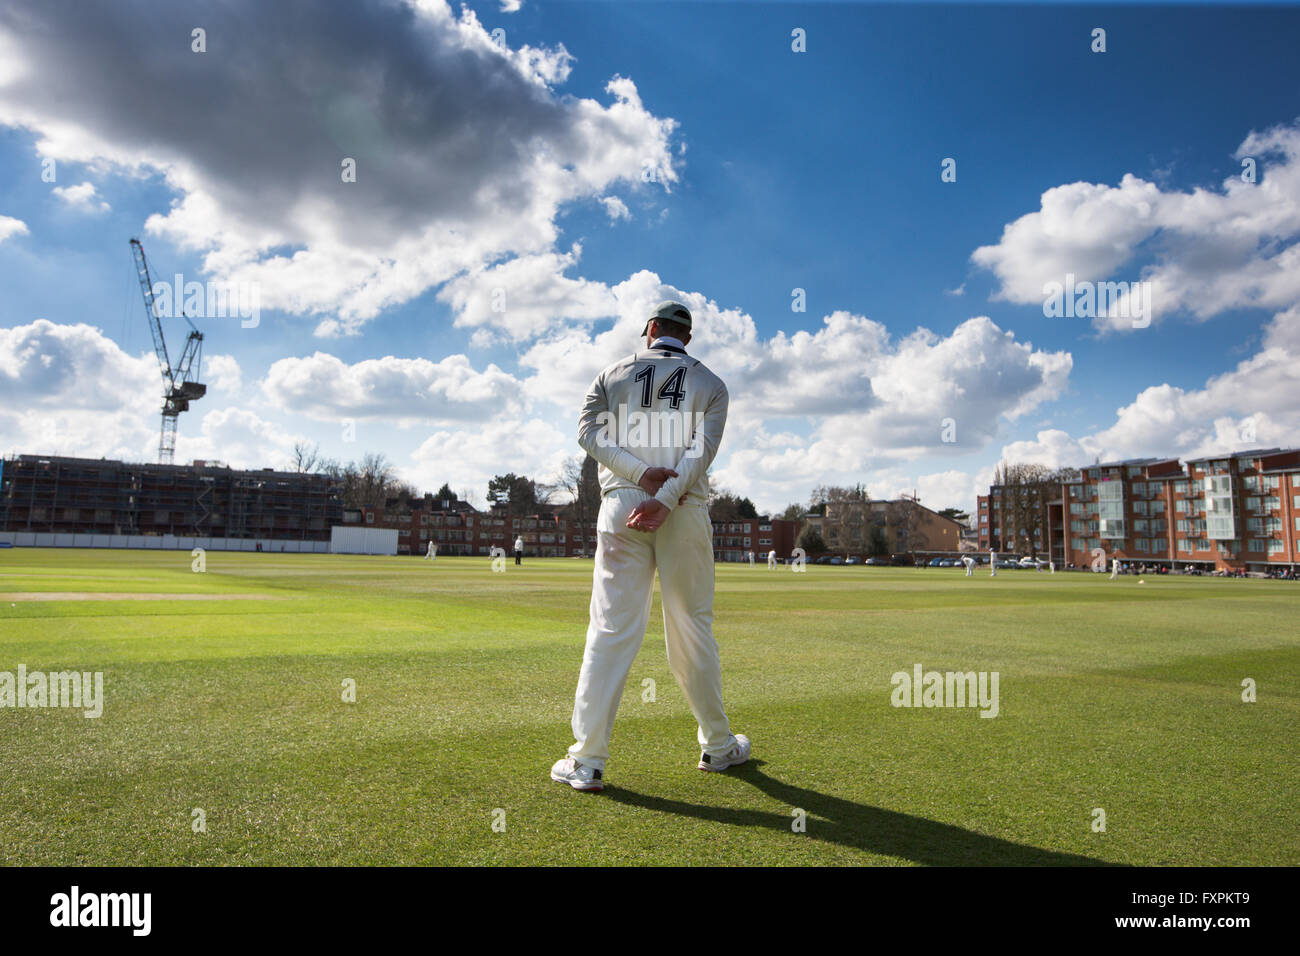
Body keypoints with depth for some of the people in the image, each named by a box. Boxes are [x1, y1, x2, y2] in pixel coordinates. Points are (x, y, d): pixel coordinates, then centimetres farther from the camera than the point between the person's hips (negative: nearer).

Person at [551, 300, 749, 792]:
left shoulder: (614, 373, 12)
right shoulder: (710, 383, 10)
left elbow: (588, 431, -1)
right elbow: (703, 447, -7)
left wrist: (641, 473, -11)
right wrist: (665, 499, -17)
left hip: (622, 504, 0)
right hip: (687, 512, 0)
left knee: (611, 629, -3)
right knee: (693, 629, 9)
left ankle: (587, 760, -4)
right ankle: (717, 745, 22)